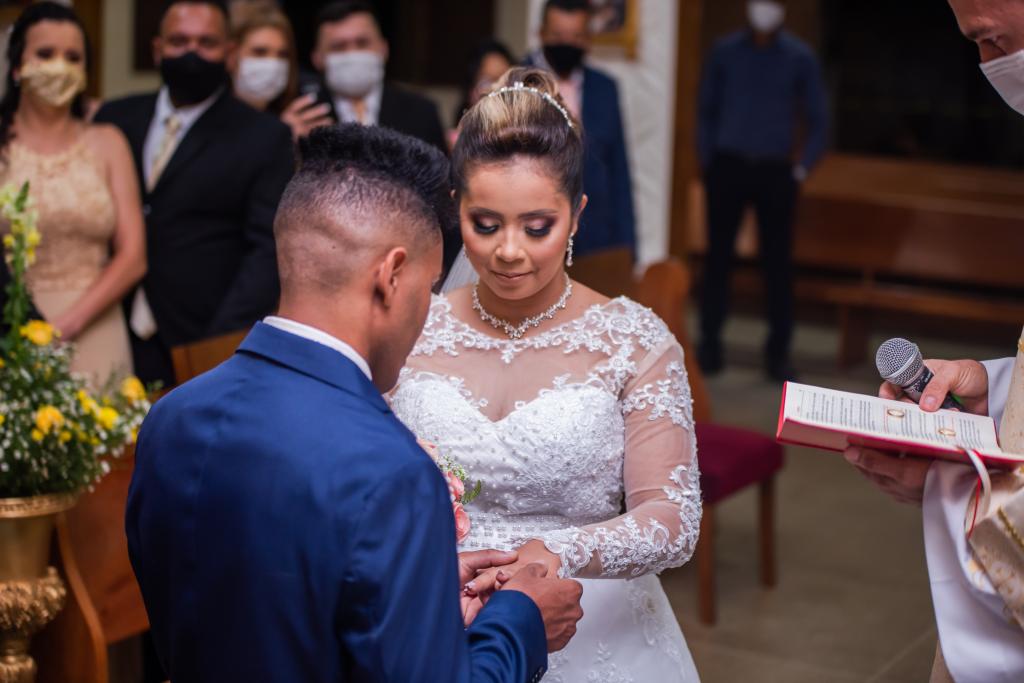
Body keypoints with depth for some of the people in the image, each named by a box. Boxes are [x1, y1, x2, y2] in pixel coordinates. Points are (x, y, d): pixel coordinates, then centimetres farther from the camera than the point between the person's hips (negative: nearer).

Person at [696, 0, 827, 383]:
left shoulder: (799, 57, 1)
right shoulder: (725, 51, 2)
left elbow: (816, 120, 6)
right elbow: (706, 110, 9)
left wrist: (802, 167, -1)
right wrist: (707, 160, 2)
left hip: (776, 171, 0)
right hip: (728, 165, 0)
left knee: (778, 261, 1)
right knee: (719, 255, 2)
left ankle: (778, 351, 8)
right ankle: (710, 343, 10)